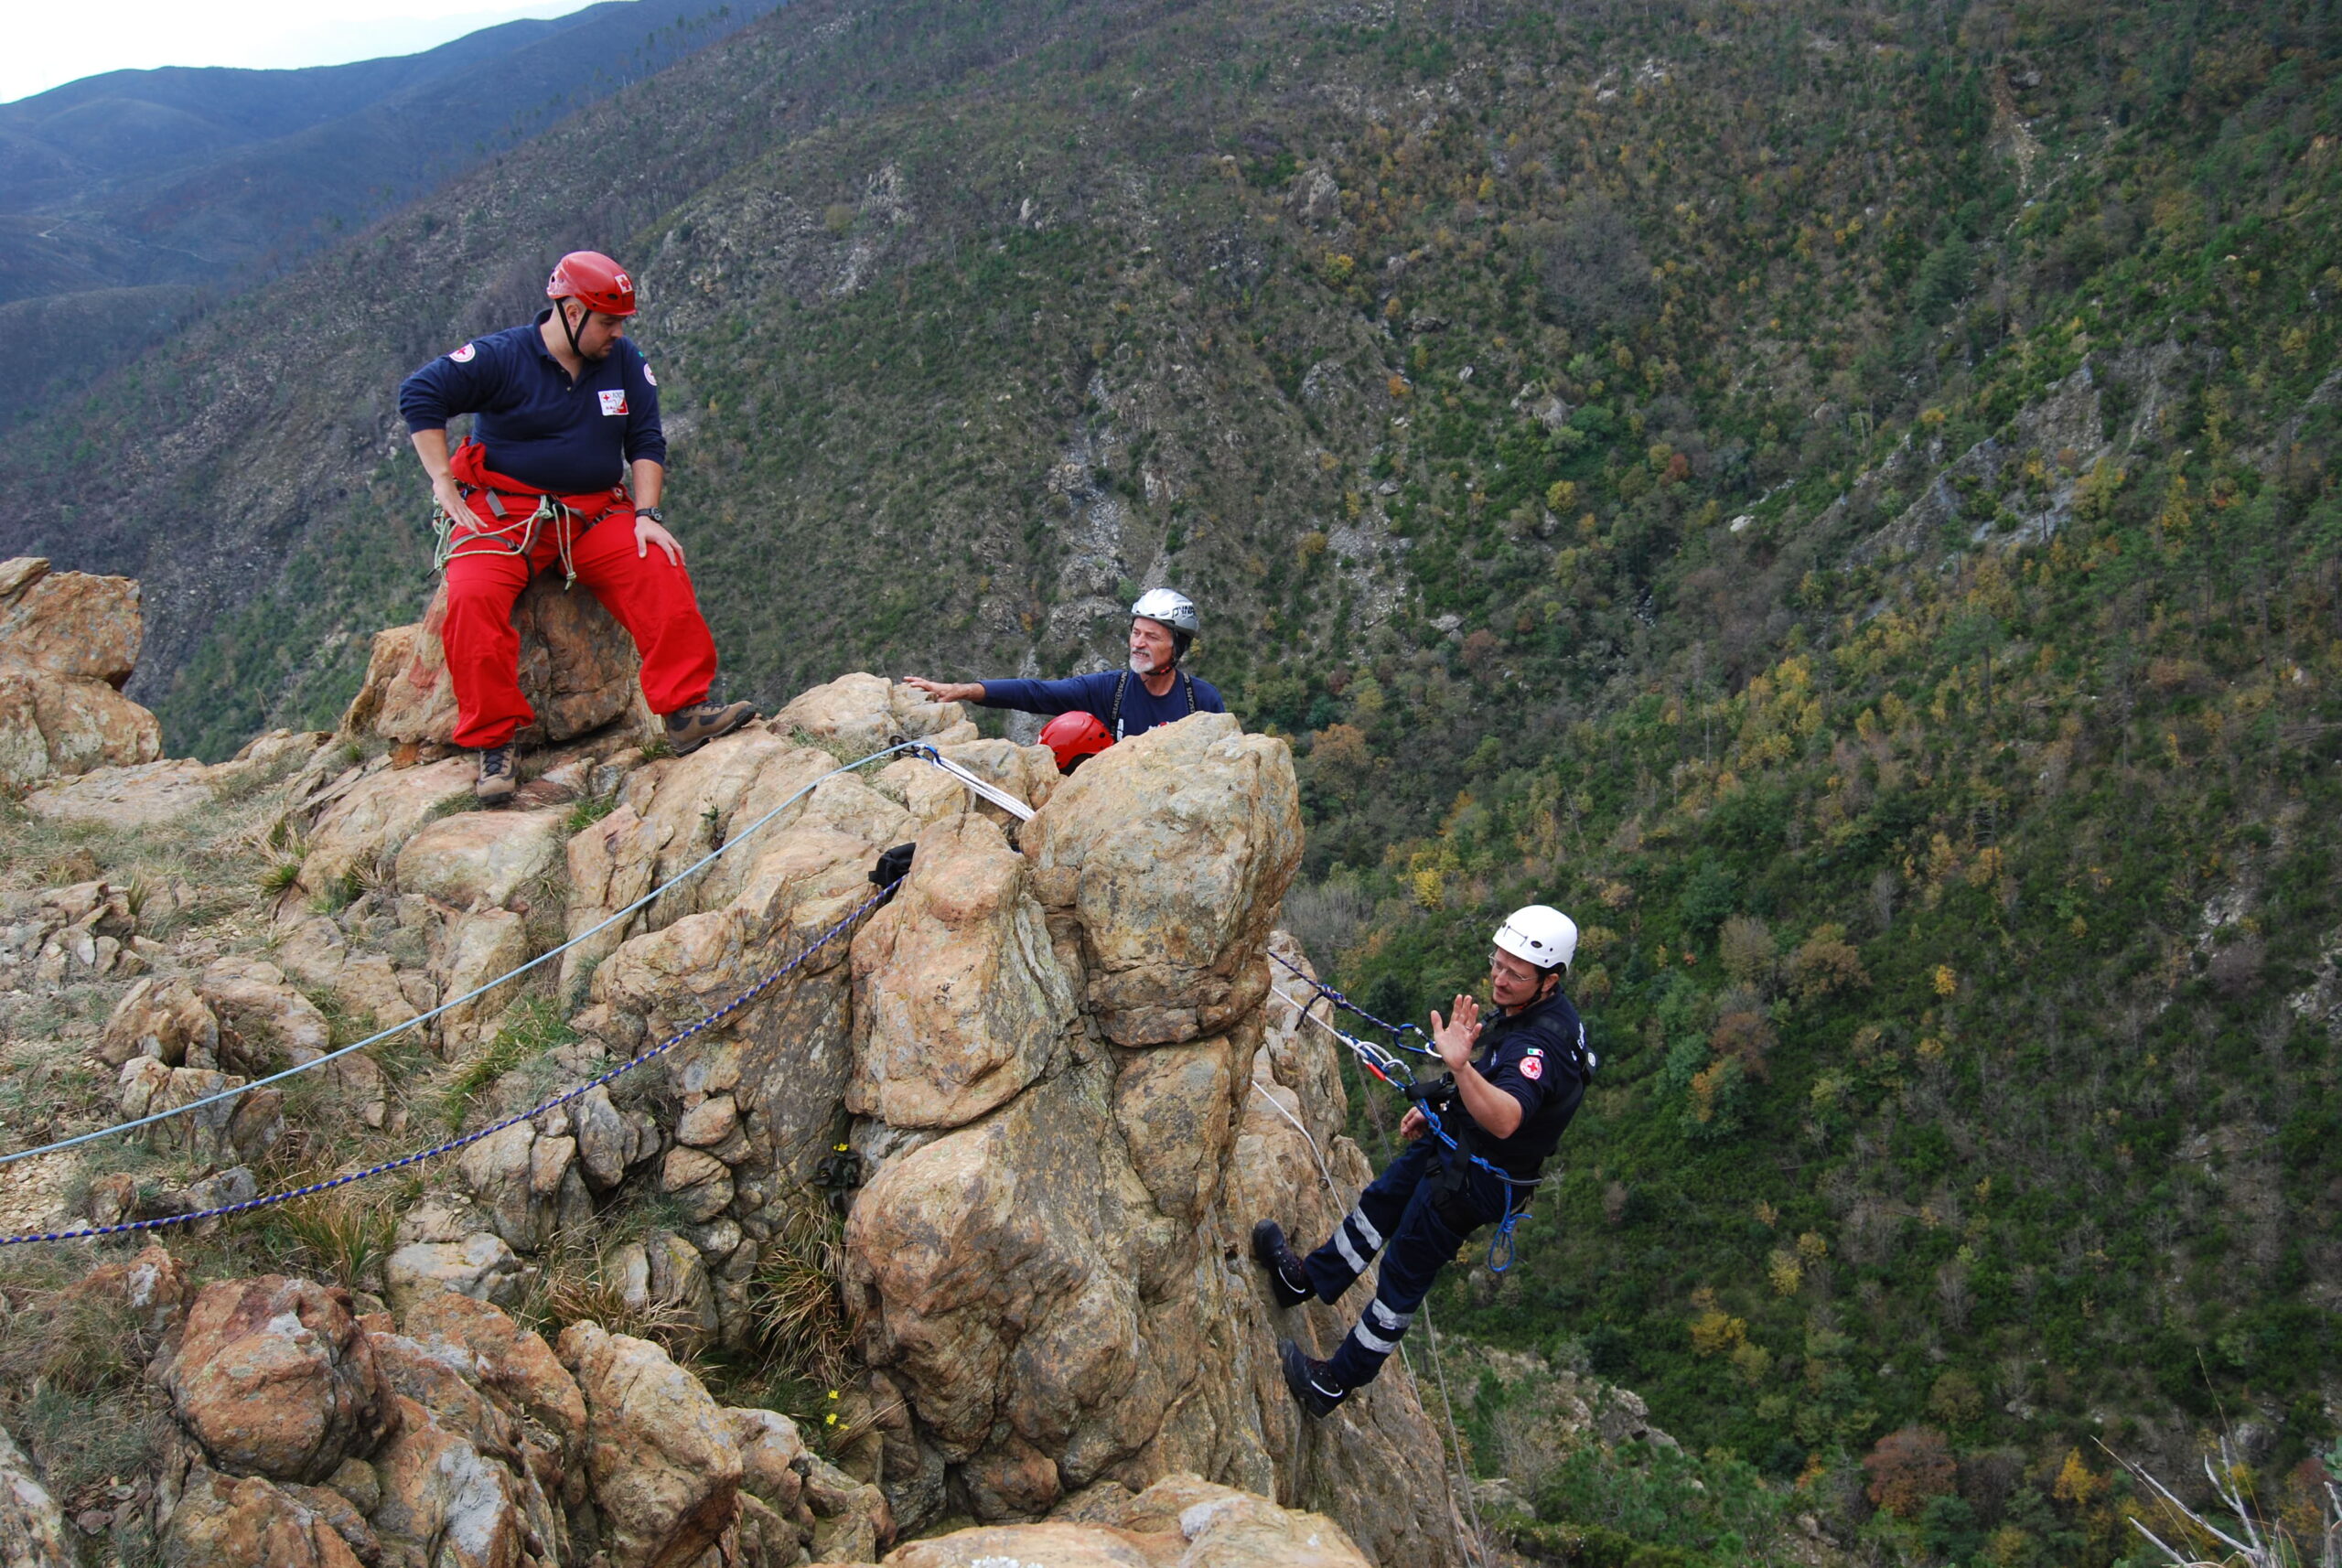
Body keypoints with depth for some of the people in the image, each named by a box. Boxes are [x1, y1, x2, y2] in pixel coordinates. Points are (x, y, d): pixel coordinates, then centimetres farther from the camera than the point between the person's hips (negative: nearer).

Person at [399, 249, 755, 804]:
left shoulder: (626, 363, 7)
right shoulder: (501, 357, -5)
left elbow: (645, 441, 9)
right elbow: (420, 393, -5)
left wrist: (647, 515, -6)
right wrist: (443, 482, -11)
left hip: (596, 515, 3)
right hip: (504, 510, -3)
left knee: (661, 570, -24)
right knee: (473, 596, -30)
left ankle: (685, 712, -22)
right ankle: (492, 742, -21)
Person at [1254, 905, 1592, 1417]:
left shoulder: (1540, 1042, -35)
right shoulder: (1524, 1009, -4)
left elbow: (1504, 1120, -54)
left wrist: (1460, 1067, -68)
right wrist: (1436, 1108, 17)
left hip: (1473, 1180, -9)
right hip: (1454, 1141, 9)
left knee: (1404, 1276, 6)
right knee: (1378, 1204, 26)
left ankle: (1336, 1383, 24)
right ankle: (1305, 1280, 49)